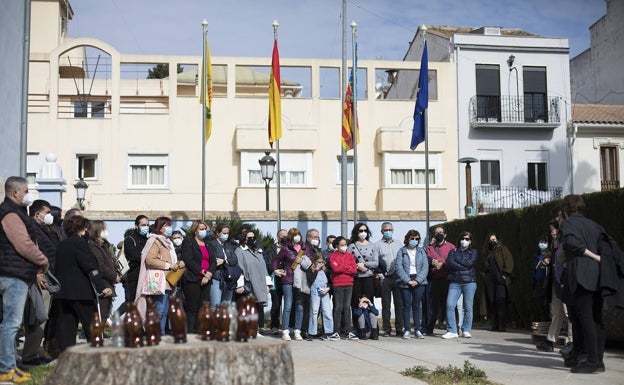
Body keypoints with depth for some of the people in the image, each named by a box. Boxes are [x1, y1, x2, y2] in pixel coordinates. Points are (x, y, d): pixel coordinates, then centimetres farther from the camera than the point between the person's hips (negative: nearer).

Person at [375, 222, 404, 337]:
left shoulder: (398, 244, 15)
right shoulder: (378, 245, 5)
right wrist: (380, 274, -7)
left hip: (398, 277, 2)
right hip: (385, 278, -2)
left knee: (399, 304, 2)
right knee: (386, 305, 2)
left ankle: (399, 329, 8)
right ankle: (386, 329, 7)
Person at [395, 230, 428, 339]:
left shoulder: (421, 251, 11)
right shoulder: (401, 251, 4)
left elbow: (425, 267, 3)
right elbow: (399, 267, -4)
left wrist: (417, 280, -9)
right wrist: (408, 280, -13)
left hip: (419, 281, 2)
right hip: (405, 282, -1)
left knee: (416, 306, 4)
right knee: (407, 306, -1)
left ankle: (417, 330, 8)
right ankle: (407, 330, 2)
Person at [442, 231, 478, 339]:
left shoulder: (473, 252, 14)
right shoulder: (453, 252, 16)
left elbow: (470, 263, -5)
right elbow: (450, 263, -2)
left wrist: (457, 259, 2)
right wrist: (464, 267, -7)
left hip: (469, 282, -1)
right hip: (455, 282, 1)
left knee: (468, 307, -2)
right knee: (449, 305, -12)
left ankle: (466, 330, 10)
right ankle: (452, 331, -7)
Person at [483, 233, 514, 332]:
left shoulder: (502, 249, 7)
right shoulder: (489, 252, 23)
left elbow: (509, 261, -2)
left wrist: (505, 274, -11)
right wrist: (485, 276, 16)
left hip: (499, 278, -5)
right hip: (489, 278, 5)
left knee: (500, 301, -13)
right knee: (491, 301, 0)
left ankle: (501, 325, -14)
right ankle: (494, 324, 2)